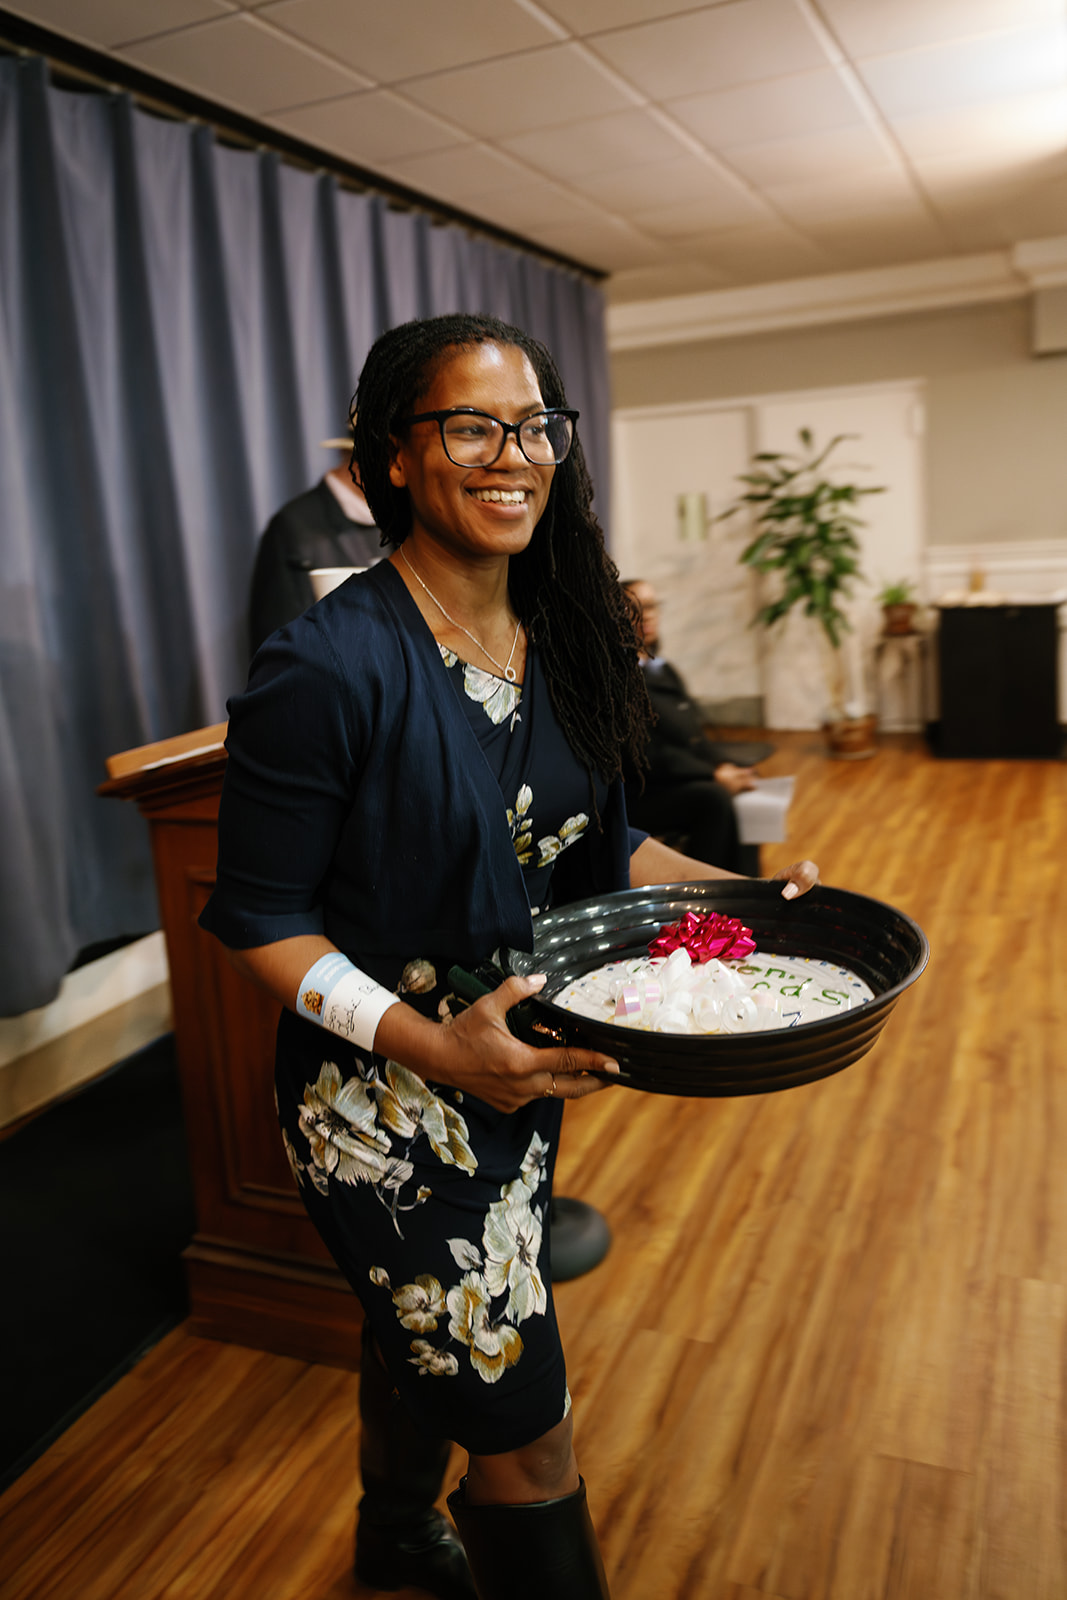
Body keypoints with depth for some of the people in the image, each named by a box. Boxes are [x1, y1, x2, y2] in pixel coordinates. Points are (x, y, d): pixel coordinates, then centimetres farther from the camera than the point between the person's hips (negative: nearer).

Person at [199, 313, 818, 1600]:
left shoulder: (563, 637, -2)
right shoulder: (330, 665, -24)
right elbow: (258, 918, -19)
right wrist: (428, 1045, -30)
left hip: (520, 1059, 7)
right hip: (380, 1090, -7)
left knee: (426, 1333, 30)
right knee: (525, 1431, 5)